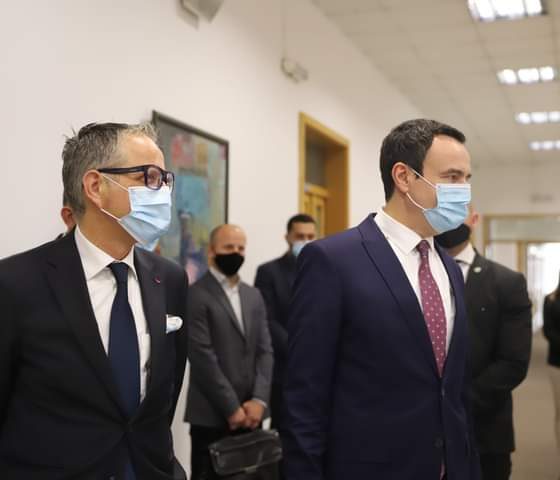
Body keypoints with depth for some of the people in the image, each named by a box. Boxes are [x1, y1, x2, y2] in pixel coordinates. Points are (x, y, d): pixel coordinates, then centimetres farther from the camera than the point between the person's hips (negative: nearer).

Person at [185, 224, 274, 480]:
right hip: (212, 416, -5)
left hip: (249, 413, 6)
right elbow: (203, 357, -13)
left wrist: (258, 400, -5)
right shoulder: (196, 295, -7)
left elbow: (265, 351, 8)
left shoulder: (253, 295, 14)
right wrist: (231, 408, -12)